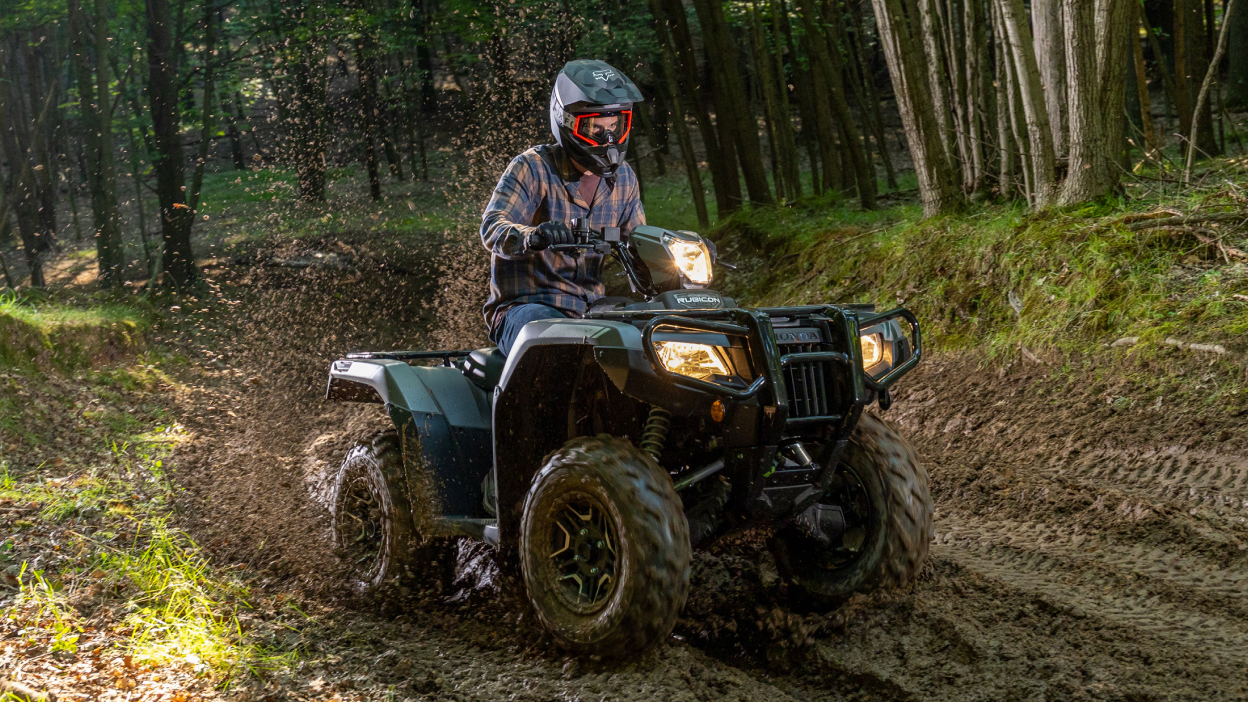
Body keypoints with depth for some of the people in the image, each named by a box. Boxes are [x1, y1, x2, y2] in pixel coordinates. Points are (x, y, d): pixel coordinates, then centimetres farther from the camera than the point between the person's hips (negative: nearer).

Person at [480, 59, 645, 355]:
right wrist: (531, 236, -43)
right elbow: (493, 227, -19)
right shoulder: (533, 167, -5)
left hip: (593, 311, 6)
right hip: (525, 306, -6)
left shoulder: (623, 178, 14)